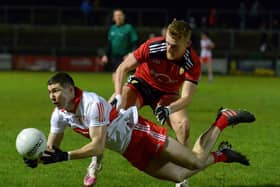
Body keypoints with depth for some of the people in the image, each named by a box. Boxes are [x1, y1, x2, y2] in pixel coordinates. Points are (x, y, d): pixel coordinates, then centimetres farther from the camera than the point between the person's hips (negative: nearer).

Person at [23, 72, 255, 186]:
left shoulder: (91, 103, -30)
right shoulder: (59, 115, -6)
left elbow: (97, 147, -34)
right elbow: (52, 149, 1)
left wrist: (65, 156, -41)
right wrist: (38, 159, -21)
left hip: (140, 132, -7)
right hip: (132, 154, 7)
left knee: (196, 161, -5)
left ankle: (224, 119, 17)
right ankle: (221, 155, 30)